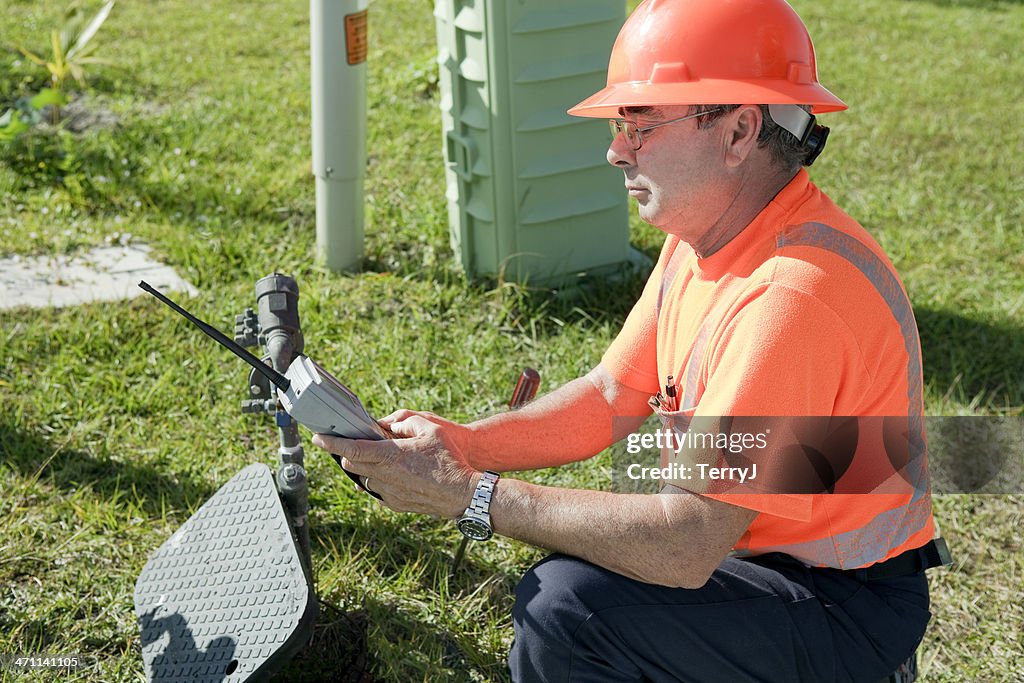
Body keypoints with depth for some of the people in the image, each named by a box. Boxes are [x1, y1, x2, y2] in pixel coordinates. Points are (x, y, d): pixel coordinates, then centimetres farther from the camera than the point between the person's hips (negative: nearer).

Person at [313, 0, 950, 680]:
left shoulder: (792, 294, -32)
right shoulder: (702, 235, 2)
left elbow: (682, 547, -33)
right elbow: (610, 399, 6)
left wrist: (467, 494, -27)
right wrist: (461, 444, -10)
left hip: (844, 606, -9)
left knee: (564, 605, -21)